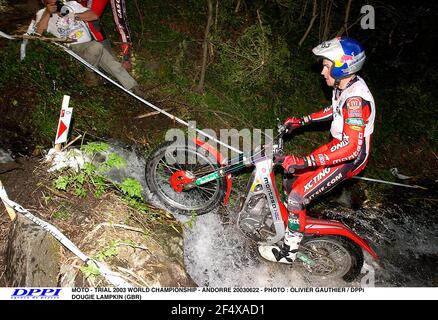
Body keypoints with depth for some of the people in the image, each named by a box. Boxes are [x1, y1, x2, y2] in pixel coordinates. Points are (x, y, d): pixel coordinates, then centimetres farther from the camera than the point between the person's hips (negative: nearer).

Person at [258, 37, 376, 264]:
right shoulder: (344, 86, 1)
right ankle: (295, 225, 37)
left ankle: (289, 250, 4)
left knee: (297, 196, -14)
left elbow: (351, 147, -39)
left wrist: (303, 161, -44)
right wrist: (301, 121, 20)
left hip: (349, 159, -9)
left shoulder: (356, 99, -30)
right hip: (340, 145, 10)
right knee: (290, 182, 13)